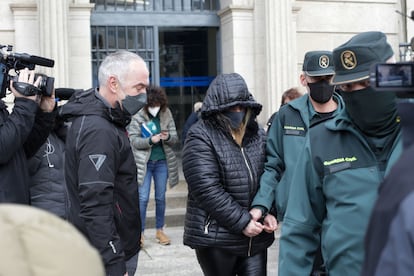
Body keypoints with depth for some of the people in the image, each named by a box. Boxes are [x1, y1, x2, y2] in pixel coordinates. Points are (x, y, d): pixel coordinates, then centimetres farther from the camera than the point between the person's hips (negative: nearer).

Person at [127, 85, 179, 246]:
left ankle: (160, 230, 23)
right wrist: (151, 140, -25)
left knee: (161, 197, 10)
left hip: (162, 161, 3)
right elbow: (133, 140, -10)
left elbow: (175, 138, 3)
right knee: (143, 198, -2)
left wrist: (168, 137, -20)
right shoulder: (137, 116, -8)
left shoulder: (166, 114, 0)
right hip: (144, 162, -3)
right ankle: (140, 232, 8)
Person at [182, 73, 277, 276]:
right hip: (216, 237, -4)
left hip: (255, 236, 5)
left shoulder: (258, 134, 8)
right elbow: (207, 189, -17)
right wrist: (242, 222, -17)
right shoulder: (201, 137, -9)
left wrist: (267, 212, -5)